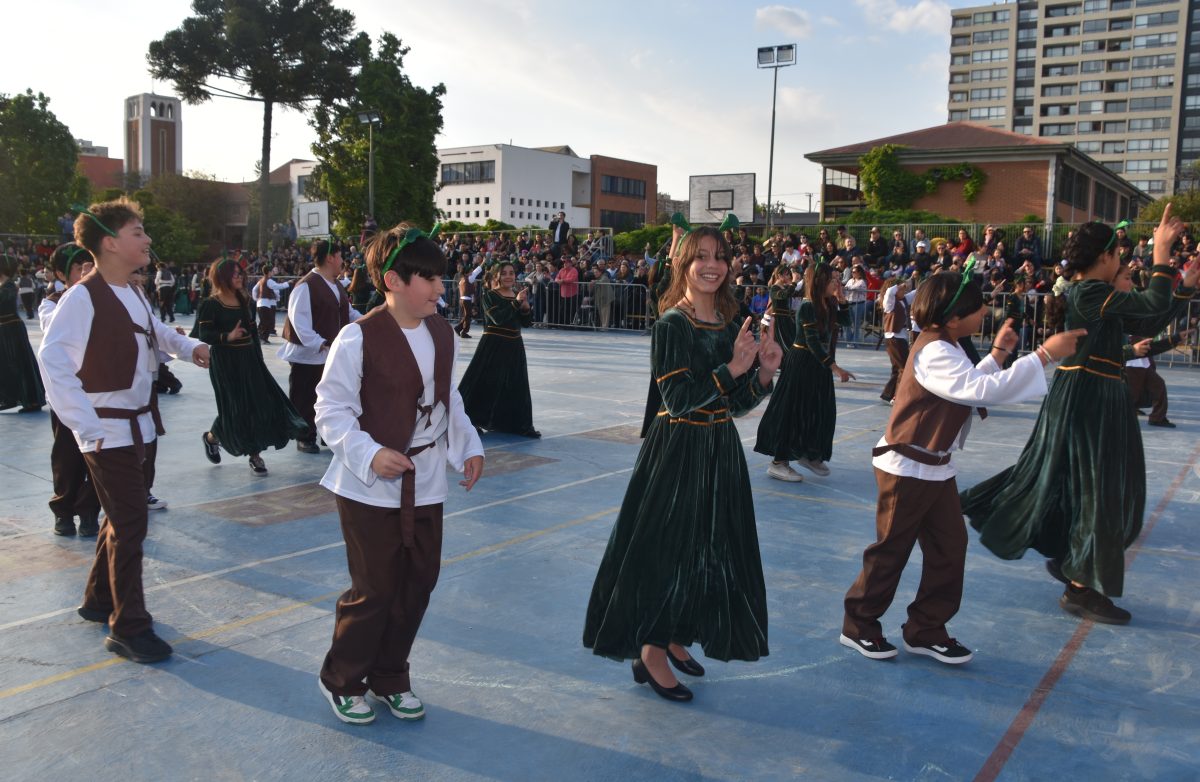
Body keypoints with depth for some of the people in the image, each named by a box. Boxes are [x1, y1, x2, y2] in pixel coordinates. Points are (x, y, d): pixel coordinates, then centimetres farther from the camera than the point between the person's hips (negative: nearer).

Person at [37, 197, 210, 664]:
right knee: (129, 524, -6)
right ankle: (128, 628, 4)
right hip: (109, 431, -9)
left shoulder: (133, 294, 9)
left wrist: (188, 346, 9)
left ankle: (99, 599, 36)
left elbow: (154, 332, 28)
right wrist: (86, 424, -27)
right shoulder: (83, 297, -18)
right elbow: (53, 360, -25)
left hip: (140, 425, 9)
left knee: (122, 519, 18)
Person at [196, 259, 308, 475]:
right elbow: (204, 335, -15)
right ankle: (211, 437, 28)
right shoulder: (210, 305, -8)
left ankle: (255, 455, 7)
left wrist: (258, 356, 11)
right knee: (235, 408, -2)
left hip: (249, 359, 6)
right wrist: (227, 337, -31)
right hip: (225, 362, -6)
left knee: (259, 404, -1)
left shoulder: (244, 301, 11)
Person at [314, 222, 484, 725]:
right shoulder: (358, 339, -16)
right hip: (371, 489, -6)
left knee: (418, 584, 12)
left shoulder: (442, 334, 4)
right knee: (375, 590, 3)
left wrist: (469, 447, 6)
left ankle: (389, 679, 33)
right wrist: (369, 454, -24)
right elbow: (331, 409, -13)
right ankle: (340, 681, 28)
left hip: (426, 485, 7)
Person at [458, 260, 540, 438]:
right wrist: (516, 302, -27)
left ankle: (520, 425, 20)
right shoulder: (490, 295, -8)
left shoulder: (518, 295, 9)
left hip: (514, 346, 6)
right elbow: (498, 318, -22)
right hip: (493, 345, -6)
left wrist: (525, 307, -9)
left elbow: (527, 324, 8)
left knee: (516, 387, 10)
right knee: (486, 384, -3)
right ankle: (468, 421, 8)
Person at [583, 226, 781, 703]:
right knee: (669, 546, 1)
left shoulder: (729, 326, 7)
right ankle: (651, 653, 19)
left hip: (721, 452, 8)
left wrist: (764, 373, -8)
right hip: (677, 451, -8)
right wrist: (732, 369, -26)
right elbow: (679, 399, -21)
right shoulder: (672, 324, -14)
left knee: (710, 549, 16)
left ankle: (675, 637, 35)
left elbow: (737, 405, 8)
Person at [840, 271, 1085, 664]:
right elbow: (986, 390, -33)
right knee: (890, 551, 4)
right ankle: (858, 625, 21)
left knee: (950, 547, 10)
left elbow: (972, 387, 14)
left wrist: (999, 352, 9)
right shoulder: (934, 353, -23)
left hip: (935, 467, 9)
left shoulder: (944, 347, 8)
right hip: (906, 469, -9)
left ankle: (926, 631, 23)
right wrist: (1044, 353, -30)